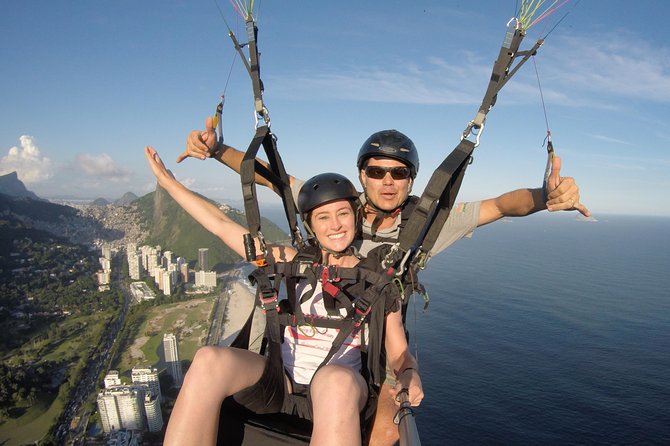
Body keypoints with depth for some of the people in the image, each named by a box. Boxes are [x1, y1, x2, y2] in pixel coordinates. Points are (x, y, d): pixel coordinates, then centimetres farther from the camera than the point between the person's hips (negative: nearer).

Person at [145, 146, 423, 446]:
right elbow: (222, 225, 9)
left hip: (341, 387, -1)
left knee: (336, 379, -40)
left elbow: (399, 354, 8)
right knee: (210, 360, -29)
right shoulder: (296, 264, 7)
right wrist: (168, 181, 11)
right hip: (283, 381, 2)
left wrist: (410, 373, -16)